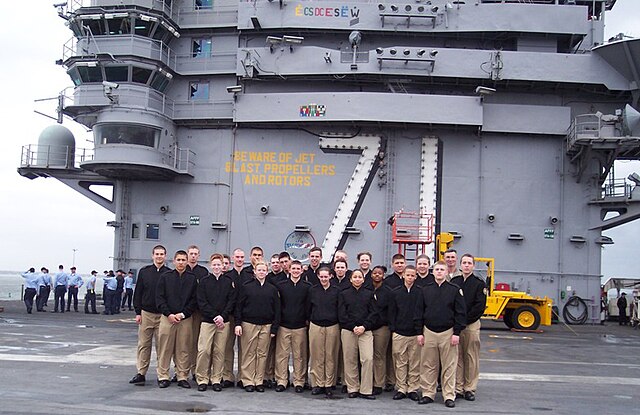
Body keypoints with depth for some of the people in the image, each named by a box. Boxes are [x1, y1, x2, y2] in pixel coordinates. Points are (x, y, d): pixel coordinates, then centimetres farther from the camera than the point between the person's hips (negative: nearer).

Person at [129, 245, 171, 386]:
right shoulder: (144, 271, 6)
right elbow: (138, 293, 7)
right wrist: (137, 312, 1)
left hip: (163, 315, -1)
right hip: (146, 314, 1)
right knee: (143, 344, 3)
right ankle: (141, 373, 8)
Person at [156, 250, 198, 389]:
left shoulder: (193, 278, 5)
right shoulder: (165, 276, 5)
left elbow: (194, 299, 2)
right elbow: (159, 297, 2)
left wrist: (183, 314, -8)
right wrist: (169, 314, -8)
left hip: (185, 319, 0)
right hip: (167, 318, 0)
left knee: (184, 350, 3)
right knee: (165, 349, 2)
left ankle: (183, 377, 11)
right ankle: (163, 377, 10)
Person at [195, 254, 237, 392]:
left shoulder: (229, 281, 7)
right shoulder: (204, 281, 4)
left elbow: (232, 301, 3)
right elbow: (201, 302, -2)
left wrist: (222, 316, -10)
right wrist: (214, 316, -10)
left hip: (224, 322, 1)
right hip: (207, 321, -1)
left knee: (219, 352, 3)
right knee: (204, 350, -6)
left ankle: (216, 379, 11)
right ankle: (202, 379, 4)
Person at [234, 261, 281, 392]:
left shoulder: (272, 289, 8)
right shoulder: (246, 287, 3)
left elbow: (277, 309, 8)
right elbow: (239, 307, 3)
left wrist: (274, 328, 2)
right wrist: (238, 323, -6)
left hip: (266, 326, 2)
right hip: (249, 324, -2)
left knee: (262, 353, 4)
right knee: (249, 353, 0)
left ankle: (259, 381, 12)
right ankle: (248, 381, 7)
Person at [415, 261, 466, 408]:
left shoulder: (455, 290, 0)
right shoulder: (425, 290, 6)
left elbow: (460, 313, -2)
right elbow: (419, 312, 8)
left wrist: (457, 333, -7)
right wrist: (419, 332, 3)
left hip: (448, 333, -2)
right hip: (429, 332, 2)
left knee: (449, 367, 2)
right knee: (428, 365, 6)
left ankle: (449, 396, 10)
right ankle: (428, 394, 16)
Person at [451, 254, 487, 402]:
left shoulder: (479, 283, -2)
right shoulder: (454, 282, 9)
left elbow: (479, 306, -8)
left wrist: (465, 320, -12)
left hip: (472, 325, -3)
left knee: (472, 358, 2)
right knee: (457, 357, 6)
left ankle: (470, 389, 10)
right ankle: (458, 388, 12)